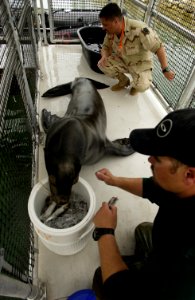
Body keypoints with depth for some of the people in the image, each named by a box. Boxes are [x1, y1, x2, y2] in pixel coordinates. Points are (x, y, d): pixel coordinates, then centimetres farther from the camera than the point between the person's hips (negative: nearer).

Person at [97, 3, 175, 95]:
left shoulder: (138, 29, -32)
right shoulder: (111, 31, -13)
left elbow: (158, 47, -28)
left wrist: (165, 70, -31)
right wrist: (104, 56, -22)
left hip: (140, 64, -5)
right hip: (122, 60, 6)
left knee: (142, 86, -31)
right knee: (102, 64, -16)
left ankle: (136, 84, 11)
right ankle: (124, 81, 11)